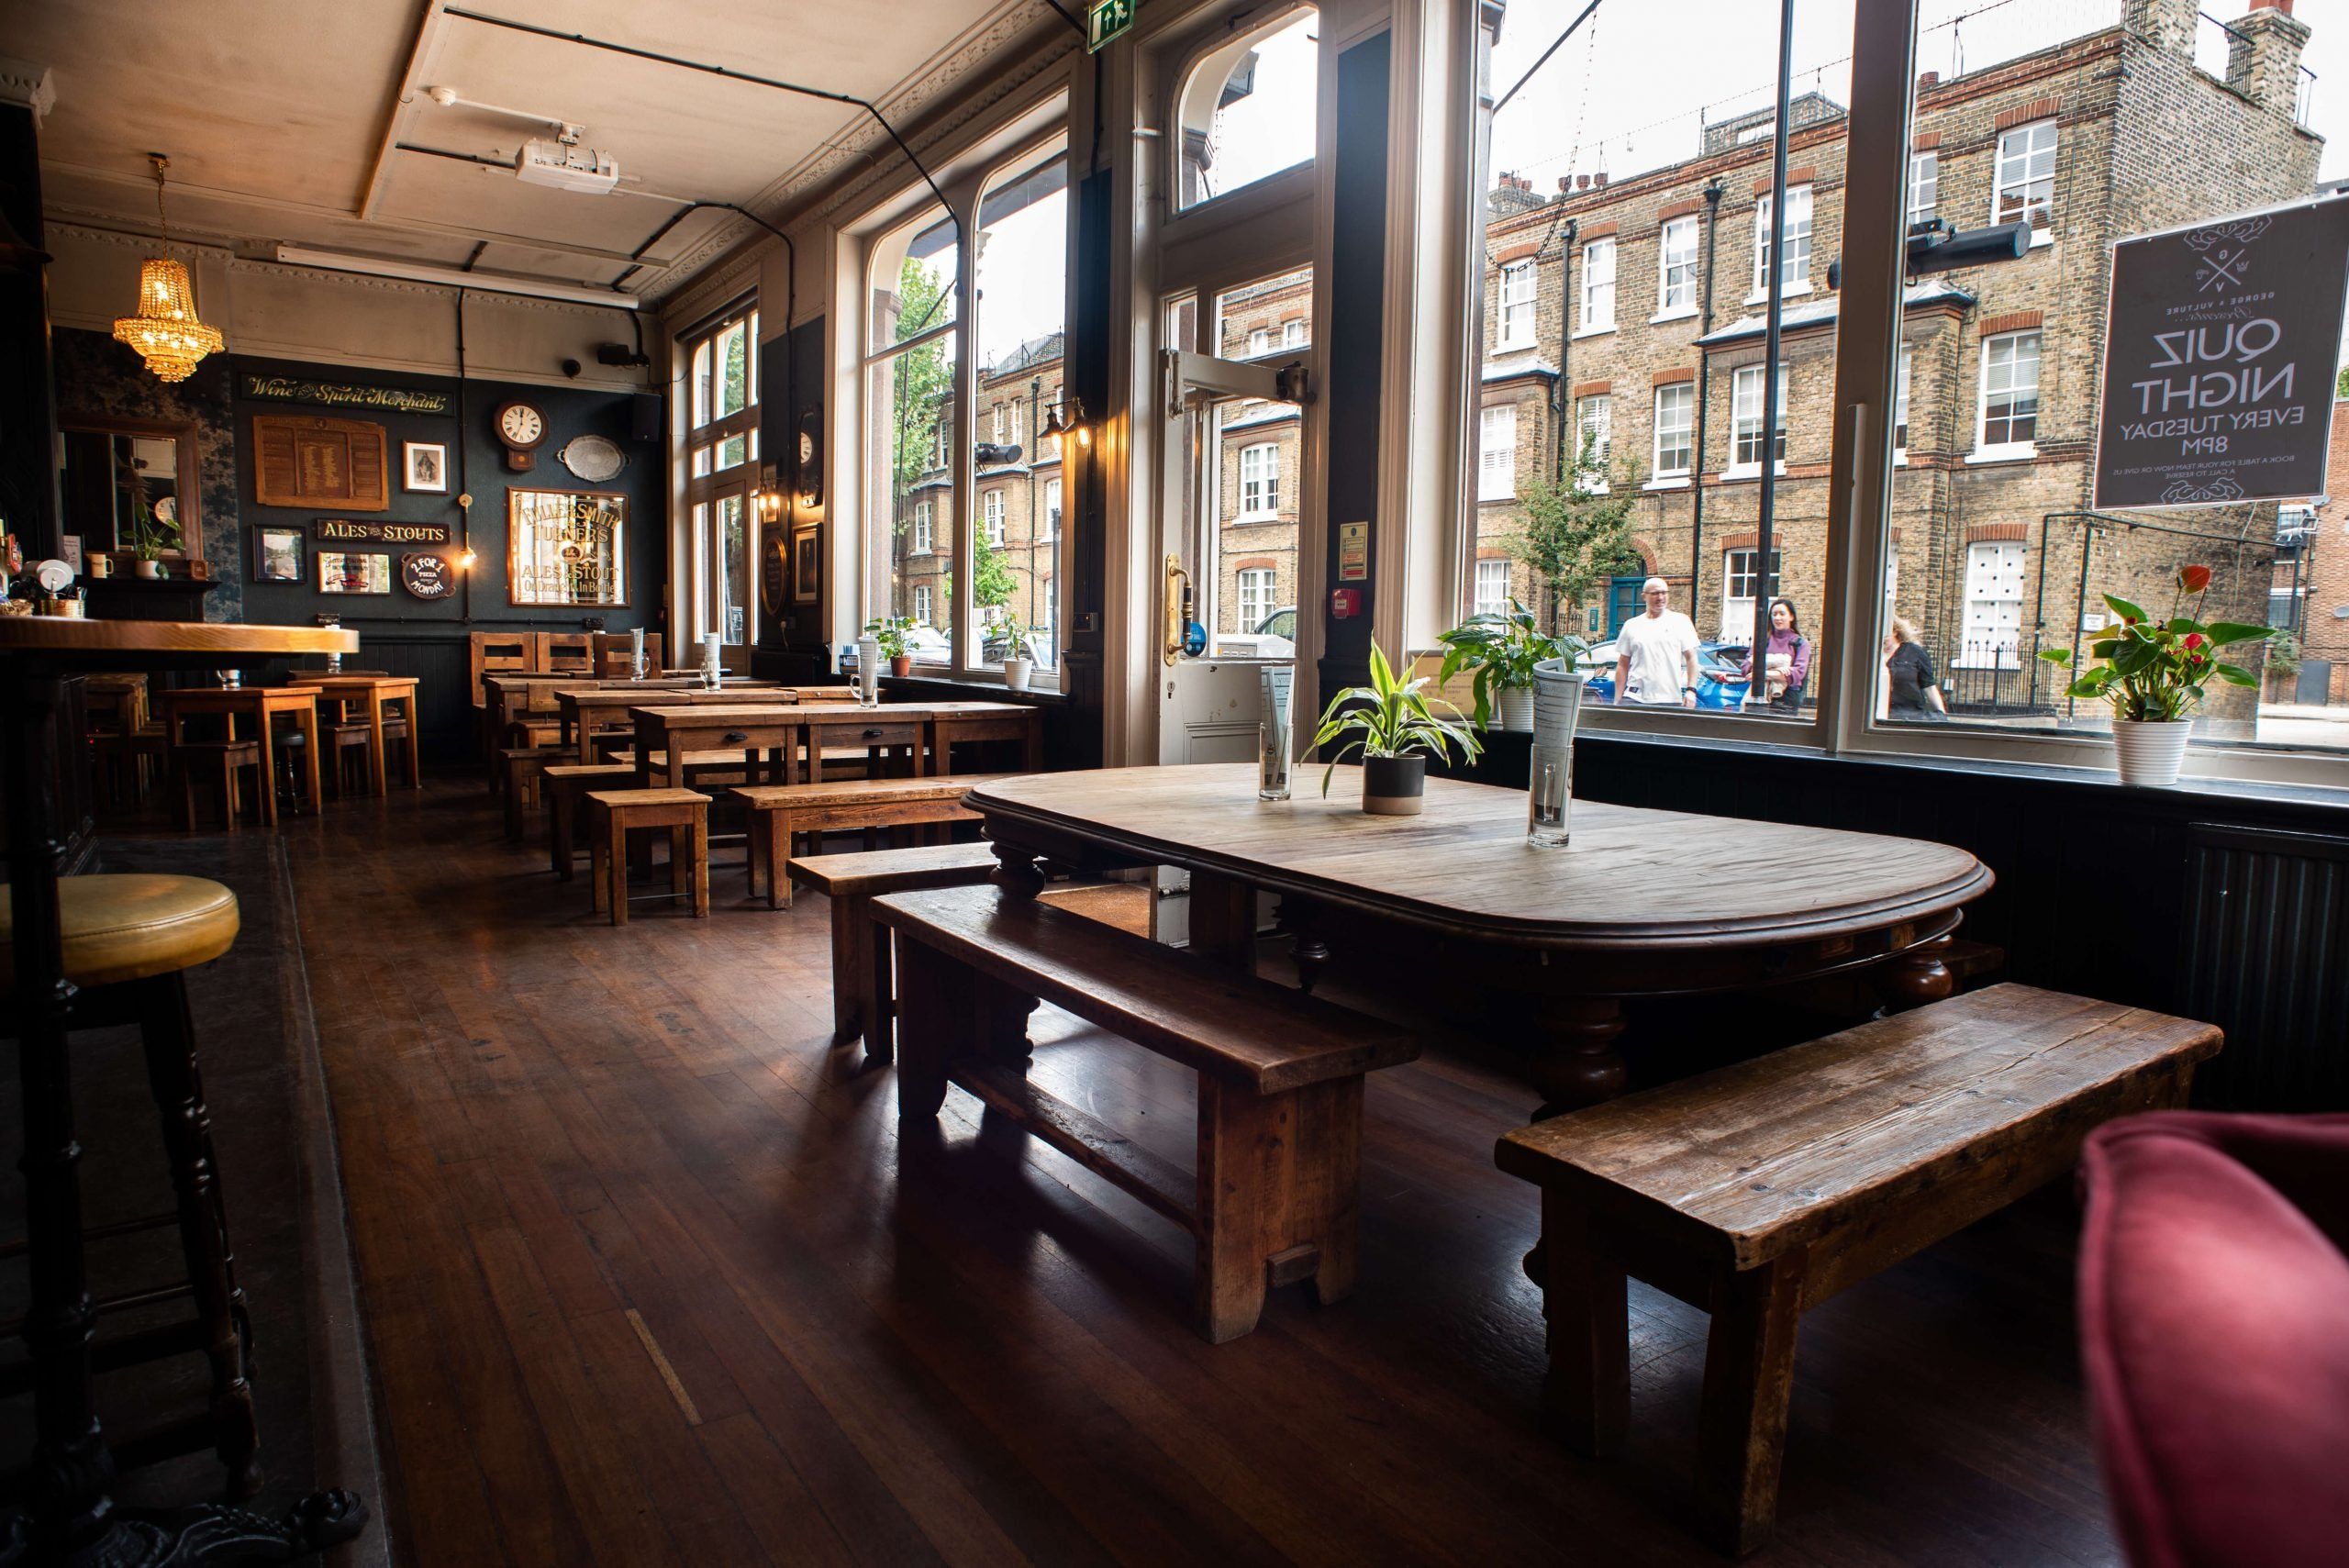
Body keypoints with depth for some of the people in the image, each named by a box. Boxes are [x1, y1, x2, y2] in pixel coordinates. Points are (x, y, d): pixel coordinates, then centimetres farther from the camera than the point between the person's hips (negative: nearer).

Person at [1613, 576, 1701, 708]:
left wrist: (1691, 690, -7)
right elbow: (1622, 665, 12)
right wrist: (1617, 700, 6)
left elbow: (1691, 657, 5)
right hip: (1635, 698, 1)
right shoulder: (1631, 625, 12)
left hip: (1670, 700, -1)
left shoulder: (1681, 621, 8)